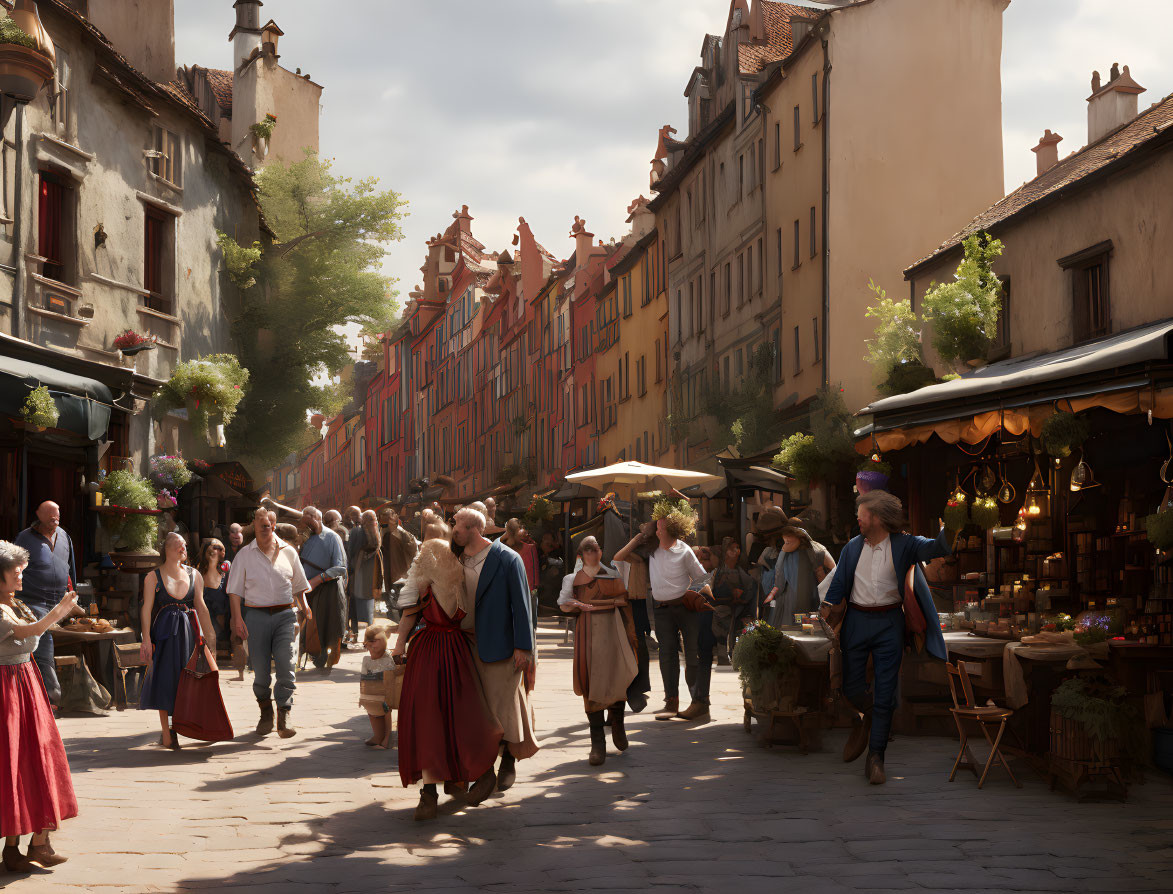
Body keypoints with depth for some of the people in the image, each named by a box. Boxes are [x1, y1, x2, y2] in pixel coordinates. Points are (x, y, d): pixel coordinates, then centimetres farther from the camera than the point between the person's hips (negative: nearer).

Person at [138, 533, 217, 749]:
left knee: (183, 679, 2)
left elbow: (201, 606, 10)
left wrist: (210, 634, 4)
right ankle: (166, 733, 2)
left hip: (187, 632, 3)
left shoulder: (194, 575, 9)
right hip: (163, 632, -3)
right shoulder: (153, 577, 0)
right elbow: (147, 609, -6)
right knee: (164, 680, -4)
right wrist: (146, 638, -15)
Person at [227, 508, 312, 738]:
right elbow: (235, 591, 3)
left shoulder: (288, 552, 9)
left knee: (287, 665, -12)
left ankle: (284, 718, -12)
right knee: (261, 670, 2)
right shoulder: (245, 555, 5)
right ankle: (265, 713, 23)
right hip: (256, 615, 0)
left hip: (284, 616, 0)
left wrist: (305, 608, 5)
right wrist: (237, 618, -8)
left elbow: (298, 585, 18)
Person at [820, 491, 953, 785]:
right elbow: (838, 584, 11)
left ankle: (875, 757, 5)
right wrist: (828, 608, -2)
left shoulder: (902, 545, -4)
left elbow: (937, 547, -19)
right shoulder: (852, 547, 5)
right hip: (856, 622, 3)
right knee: (851, 687, 7)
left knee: (885, 693, -3)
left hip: (888, 624, -2)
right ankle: (865, 716, 42)